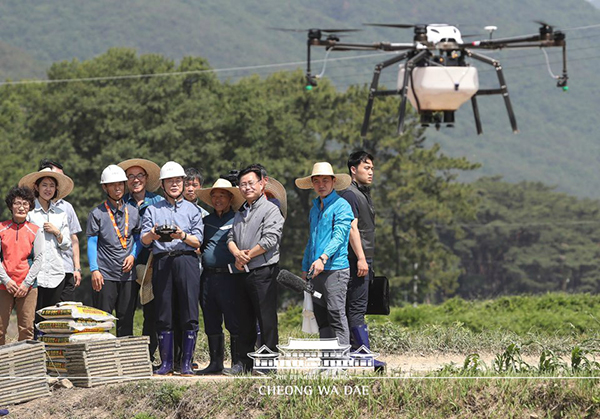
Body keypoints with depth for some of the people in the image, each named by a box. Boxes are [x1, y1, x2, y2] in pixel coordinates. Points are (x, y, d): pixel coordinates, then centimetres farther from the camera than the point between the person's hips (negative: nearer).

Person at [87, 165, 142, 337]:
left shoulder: (133, 212, 12)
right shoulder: (97, 214, 2)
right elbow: (91, 243, 0)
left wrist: (133, 255, -1)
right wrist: (94, 270, -10)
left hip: (128, 274, 3)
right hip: (105, 275, -3)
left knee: (126, 321, 5)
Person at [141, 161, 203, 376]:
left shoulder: (192, 210, 13)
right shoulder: (153, 210, 15)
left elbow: (197, 241, 5)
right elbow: (144, 240, 6)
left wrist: (183, 236, -14)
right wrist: (152, 235, -16)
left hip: (186, 260, -1)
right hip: (161, 261, 1)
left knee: (189, 314, -7)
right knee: (163, 315, 0)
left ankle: (187, 363, -3)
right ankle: (166, 363, 6)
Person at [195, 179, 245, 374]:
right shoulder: (206, 221, 19)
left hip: (229, 276, -6)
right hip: (208, 276, 6)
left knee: (234, 322, -6)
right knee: (211, 324, 9)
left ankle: (237, 363, -2)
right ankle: (216, 362, 15)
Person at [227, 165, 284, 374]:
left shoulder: (270, 210, -5)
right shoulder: (240, 213, 20)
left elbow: (270, 240, -15)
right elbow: (231, 238, 15)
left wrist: (247, 256, -8)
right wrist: (237, 254, -7)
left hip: (264, 272, -8)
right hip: (244, 273, 8)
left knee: (267, 321, -6)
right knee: (244, 320, 10)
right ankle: (243, 361, 14)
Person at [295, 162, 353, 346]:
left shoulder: (341, 206, -4)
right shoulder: (315, 208, 20)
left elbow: (339, 236, -15)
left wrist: (323, 258, -27)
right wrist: (305, 268, 19)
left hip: (335, 269, -8)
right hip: (316, 272, 8)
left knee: (337, 316, -11)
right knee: (321, 318, 7)